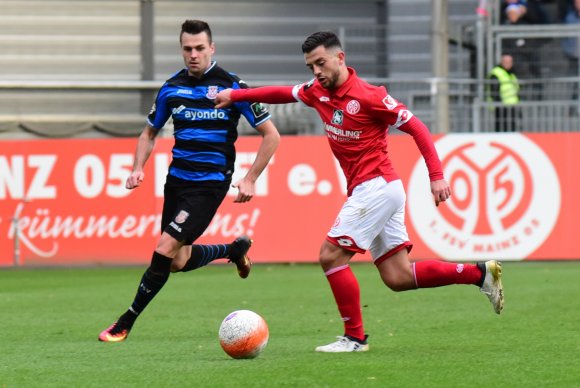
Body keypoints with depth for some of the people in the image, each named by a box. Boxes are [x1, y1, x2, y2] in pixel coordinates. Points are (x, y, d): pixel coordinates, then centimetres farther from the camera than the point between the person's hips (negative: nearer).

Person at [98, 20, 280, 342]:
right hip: (177, 179, 6)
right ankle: (235, 249, 38)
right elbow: (150, 133, 19)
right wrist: (138, 168, 2)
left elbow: (271, 135, -5)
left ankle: (126, 323, -4)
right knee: (178, 262, 10)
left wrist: (250, 180, -10)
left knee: (165, 251, -15)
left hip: (210, 184, -6)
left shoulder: (231, 86, -9)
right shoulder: (171, 88, 4)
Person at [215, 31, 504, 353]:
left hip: (376, 187, -9)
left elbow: (417, 128, -12)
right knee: (397, 277, 6)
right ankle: (479, 273, 11)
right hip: (368, 191, 9)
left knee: (330, 256, -10)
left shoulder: (367, 96, -15)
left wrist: (436, 176, -19)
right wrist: (235, 95, 17)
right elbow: (283, 94, 24)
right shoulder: (318, 92, 7)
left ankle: (355, 337, -2)